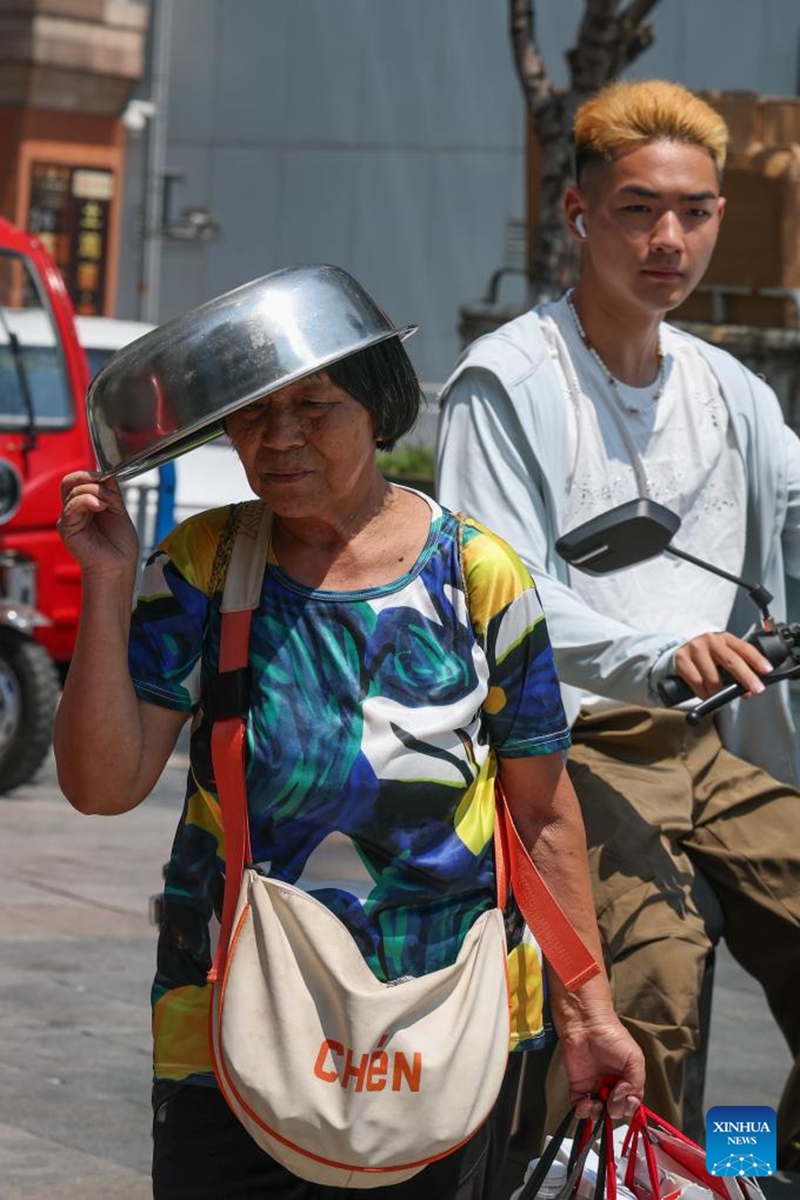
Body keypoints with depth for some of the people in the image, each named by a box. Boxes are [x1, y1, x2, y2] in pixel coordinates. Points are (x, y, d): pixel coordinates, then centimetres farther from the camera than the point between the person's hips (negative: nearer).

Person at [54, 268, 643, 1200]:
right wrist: (107, 587, -14)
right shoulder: (203, 569, 1)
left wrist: (587, 1011, 4)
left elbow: (543, 815, 5)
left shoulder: (477, 575, 0)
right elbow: (102, 784, -7)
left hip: (449, 1035, 0)